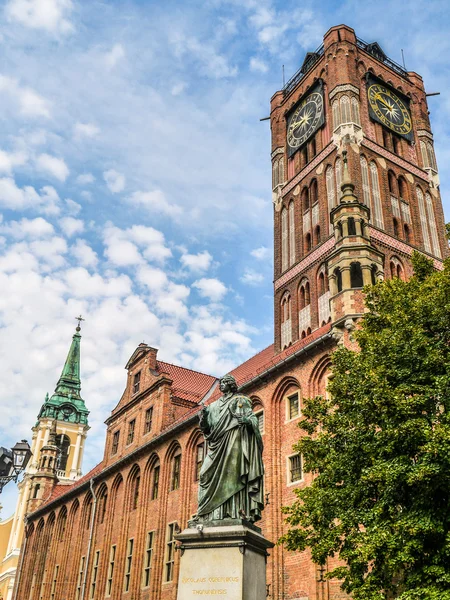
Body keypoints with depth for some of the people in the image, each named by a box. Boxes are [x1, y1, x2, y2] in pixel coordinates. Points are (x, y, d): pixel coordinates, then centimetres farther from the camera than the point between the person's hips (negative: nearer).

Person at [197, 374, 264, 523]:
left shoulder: (241, 400, 10)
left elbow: (253, 418, -1)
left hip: (234, 441, -5)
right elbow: (207, 428, 18)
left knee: (233, 473, -16)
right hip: (218, 444, 5)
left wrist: (247, 421, -24)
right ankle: (216, 514, -10)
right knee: (215, 476, -6)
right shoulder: (214, 406, 24)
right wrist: (204, 418, -3)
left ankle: (237, 512, -20)